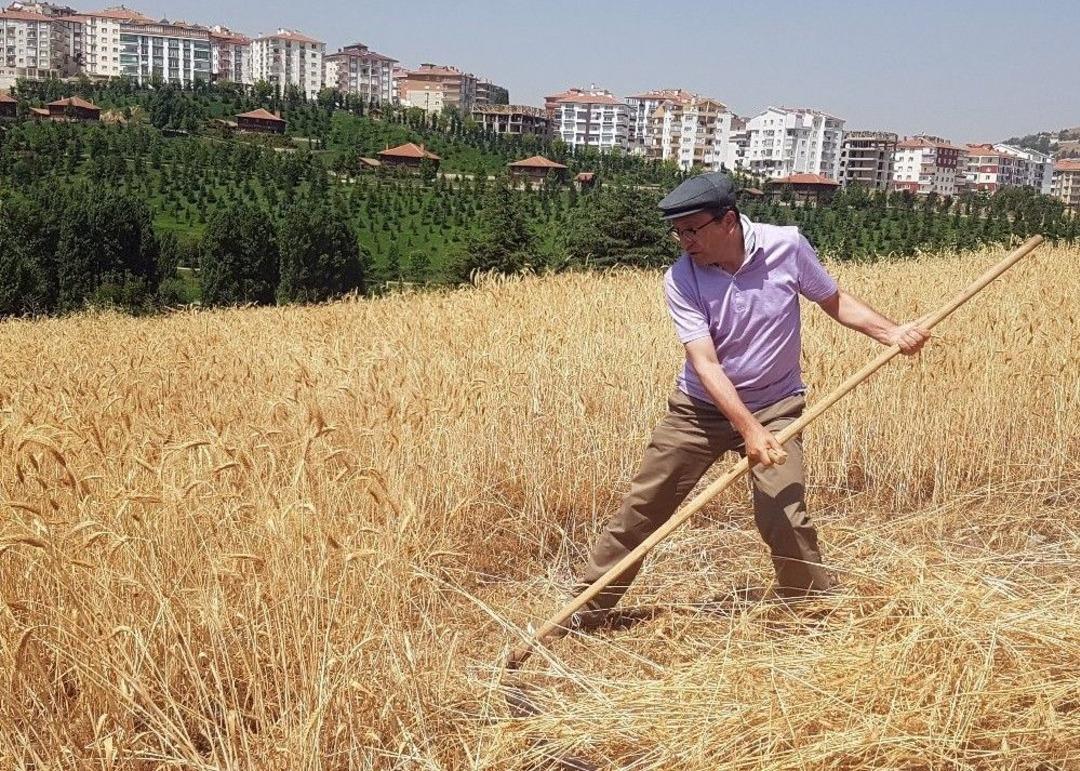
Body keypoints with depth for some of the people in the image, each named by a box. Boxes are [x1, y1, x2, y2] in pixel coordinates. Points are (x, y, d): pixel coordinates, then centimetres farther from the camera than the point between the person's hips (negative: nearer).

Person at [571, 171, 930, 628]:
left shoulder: (787, 246, -14)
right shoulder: (680, 279, -16)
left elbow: (835, 301, 2)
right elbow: (705, 363, -22)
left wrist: (891, 333, -13)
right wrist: (748, 429, -32)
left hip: (775, 407, 0)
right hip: (699, 407, 1)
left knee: (784, 520, -13)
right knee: (641, 509, 3)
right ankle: (587, 609, 18)